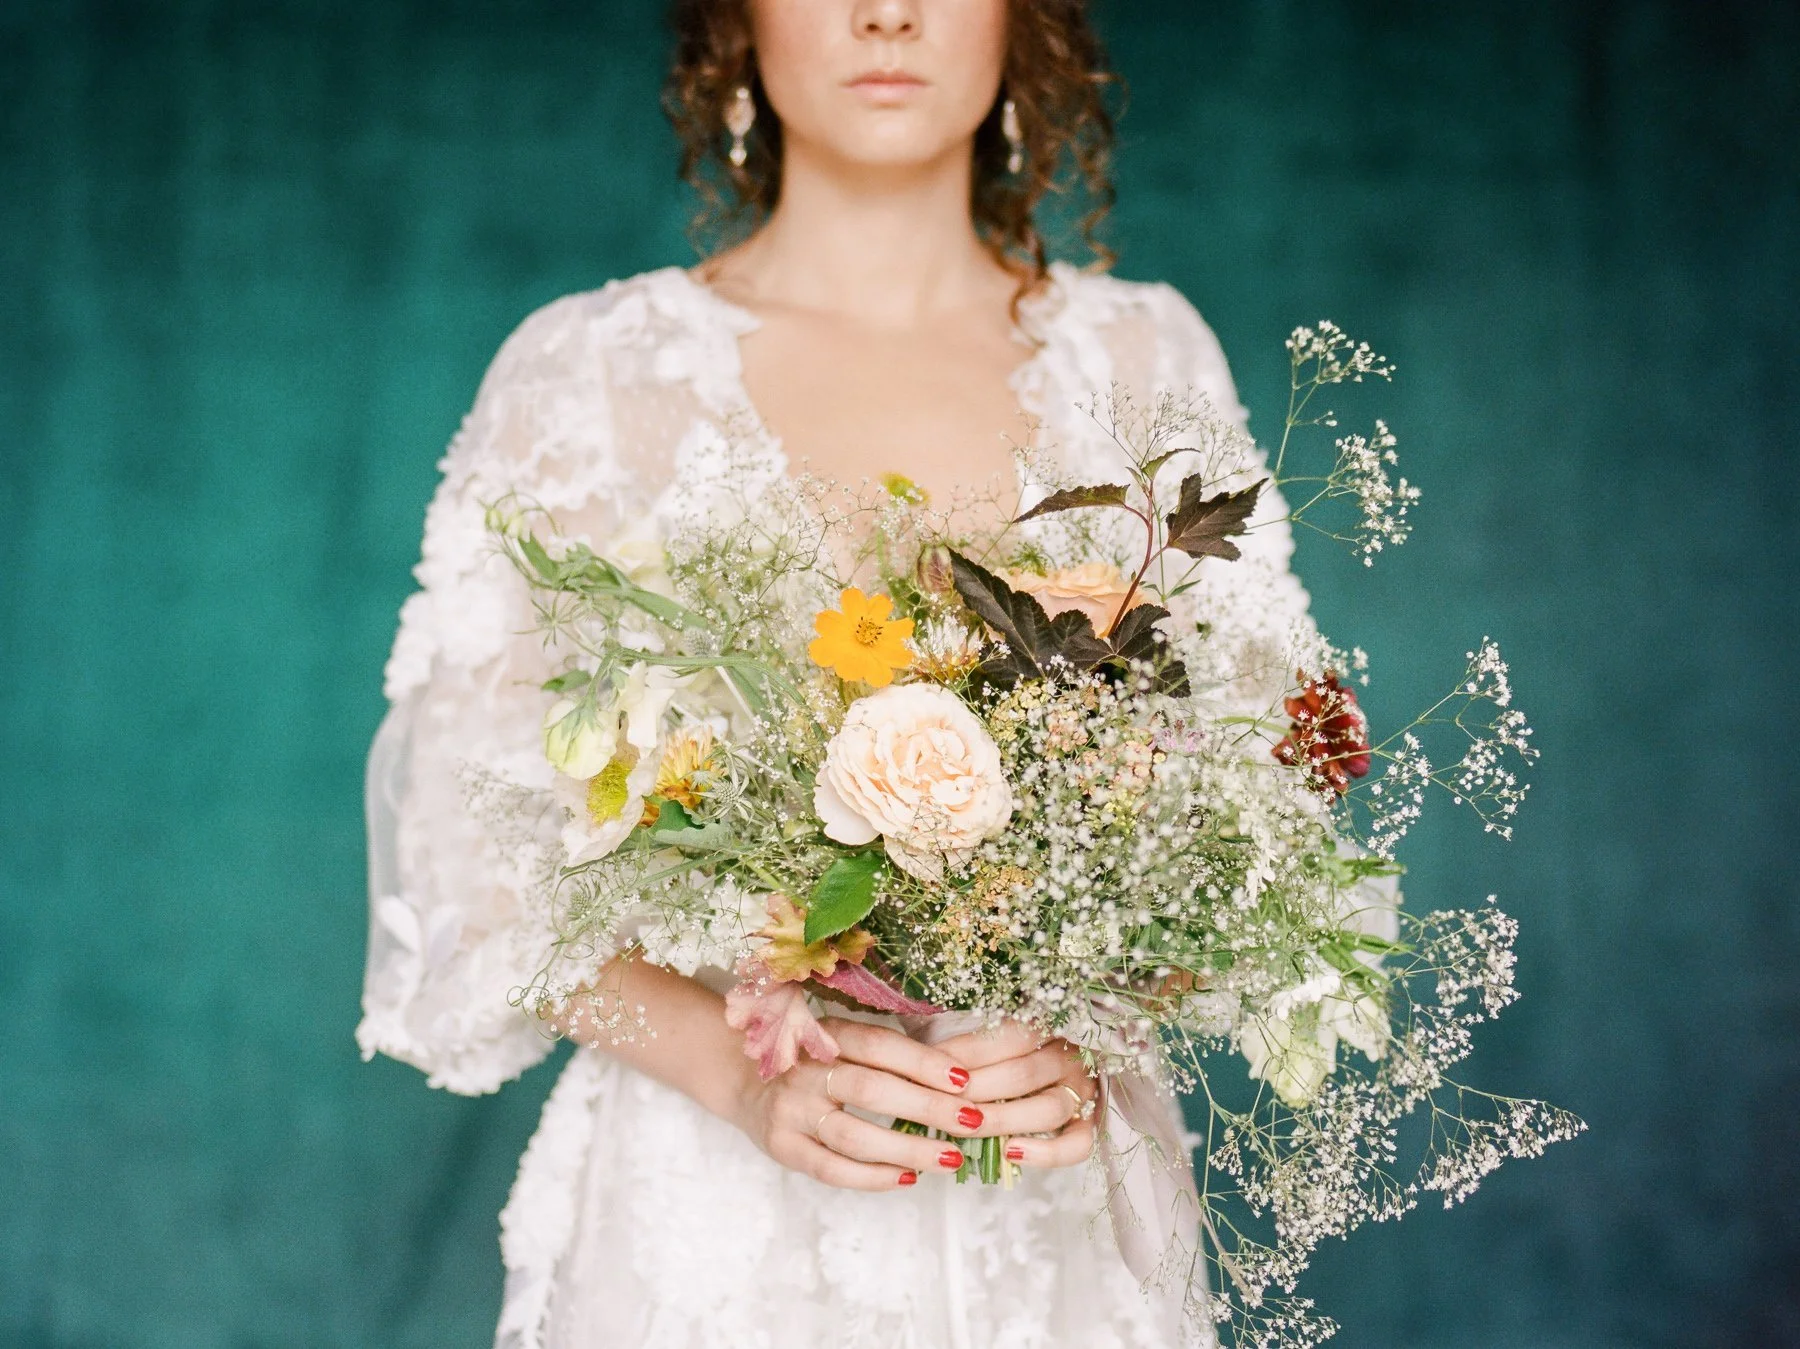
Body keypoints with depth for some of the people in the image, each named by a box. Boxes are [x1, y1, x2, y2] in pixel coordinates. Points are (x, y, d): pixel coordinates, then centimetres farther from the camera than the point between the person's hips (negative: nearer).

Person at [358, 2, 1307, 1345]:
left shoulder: (1151, 358, 2)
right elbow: (468, 851, -6)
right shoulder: (588, 369, -5)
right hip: (712, 1205, -2)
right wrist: (737, 1062, -20)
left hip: (1057, 1215, 2)